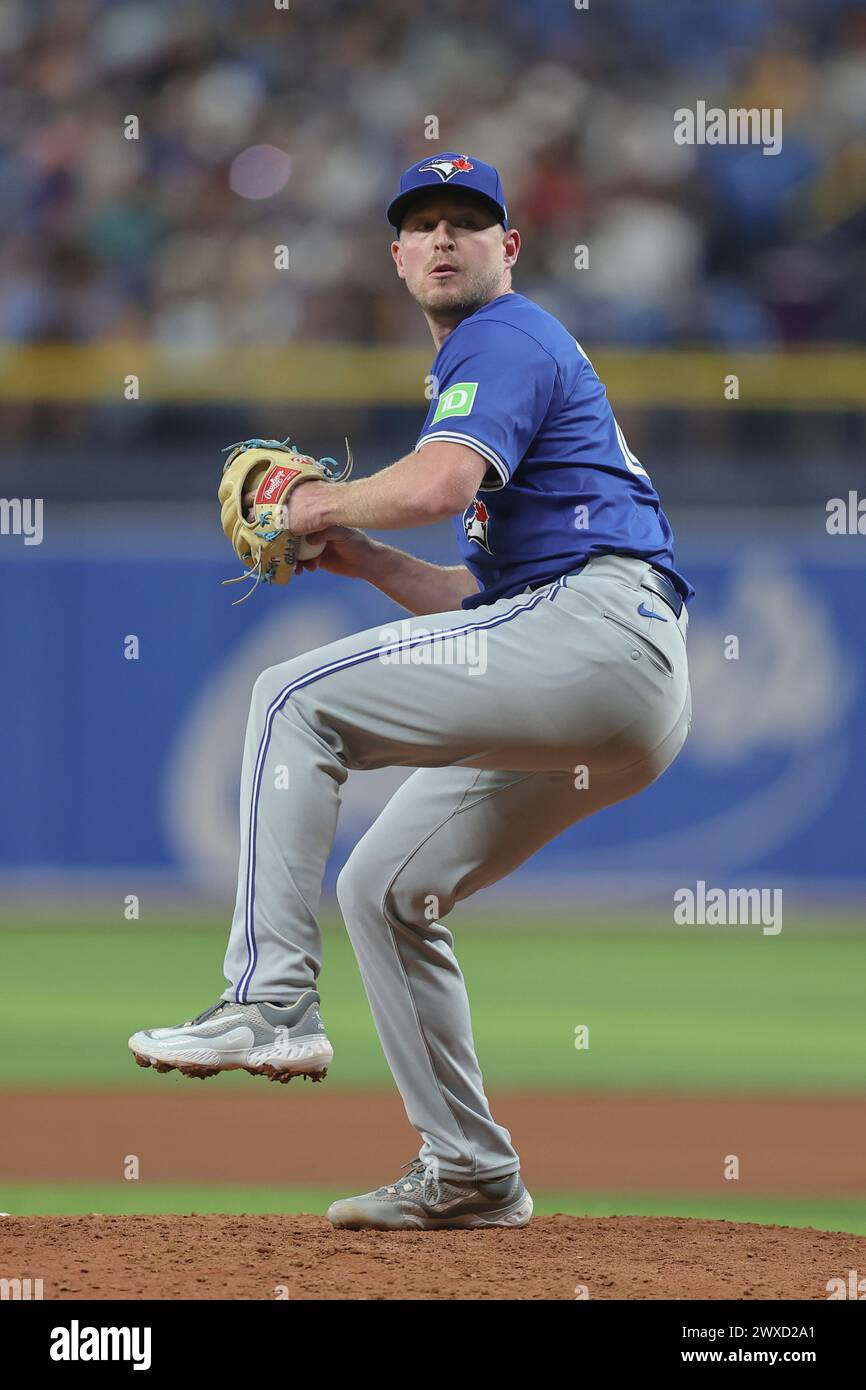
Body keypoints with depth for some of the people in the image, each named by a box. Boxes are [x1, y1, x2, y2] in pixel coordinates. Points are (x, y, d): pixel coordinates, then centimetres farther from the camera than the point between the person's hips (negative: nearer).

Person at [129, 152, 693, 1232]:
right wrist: (359, 558, 19)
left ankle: (270, 1001, -24)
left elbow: (438, 485, -21)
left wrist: (321, 503, -4)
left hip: (599, 630, -10)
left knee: (297, 700, -15)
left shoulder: (507, 340, 0)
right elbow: (480, 598, 31)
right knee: (384, 889, 14)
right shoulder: (486, 360, 32)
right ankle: (469, 1172, 16)